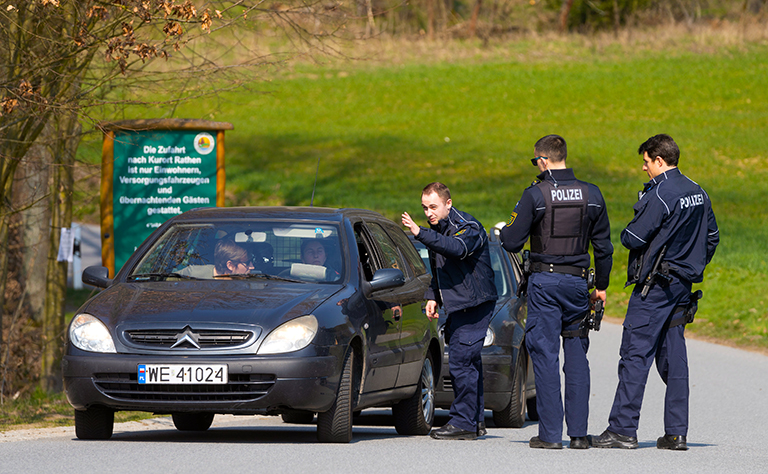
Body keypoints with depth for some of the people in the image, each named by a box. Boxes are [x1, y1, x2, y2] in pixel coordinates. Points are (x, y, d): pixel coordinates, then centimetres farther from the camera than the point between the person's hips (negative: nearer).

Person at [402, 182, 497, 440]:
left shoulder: (468, 227, -15)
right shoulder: (438, 230, 14)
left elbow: (457, 248, -39)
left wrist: (420, 233, -44)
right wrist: (433, 297, 10)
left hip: (475, 303, -10)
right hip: (459, 305, 10)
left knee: (460, 361, -13)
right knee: (469, 362, 13)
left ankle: (463, 422, -11)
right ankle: (476, 421, 20)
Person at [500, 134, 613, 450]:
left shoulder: (535, 195, -10)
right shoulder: (591, 195, 3)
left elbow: (512, 242, -6)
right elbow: (603, 246, 9)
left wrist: (502, 232, 17)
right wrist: (601, 286, 19)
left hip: (545, 281, -4)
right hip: (578, 281, 4)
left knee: (545, 355, 0)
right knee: (576, 355, 9)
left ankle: (550, 434, -3)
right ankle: (578, 433, 7)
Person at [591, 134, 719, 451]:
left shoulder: (659, 195, -16)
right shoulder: (698, 194, 11)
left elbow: (632, 239, -16)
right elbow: (712, 237, 20)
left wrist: (628, 234, 6)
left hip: (654, 285, -8)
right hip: (683, 286, 8)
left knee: (635, 354, -7)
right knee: (673, 356, 9)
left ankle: (623, 429, -9)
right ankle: (676, 433, 6)